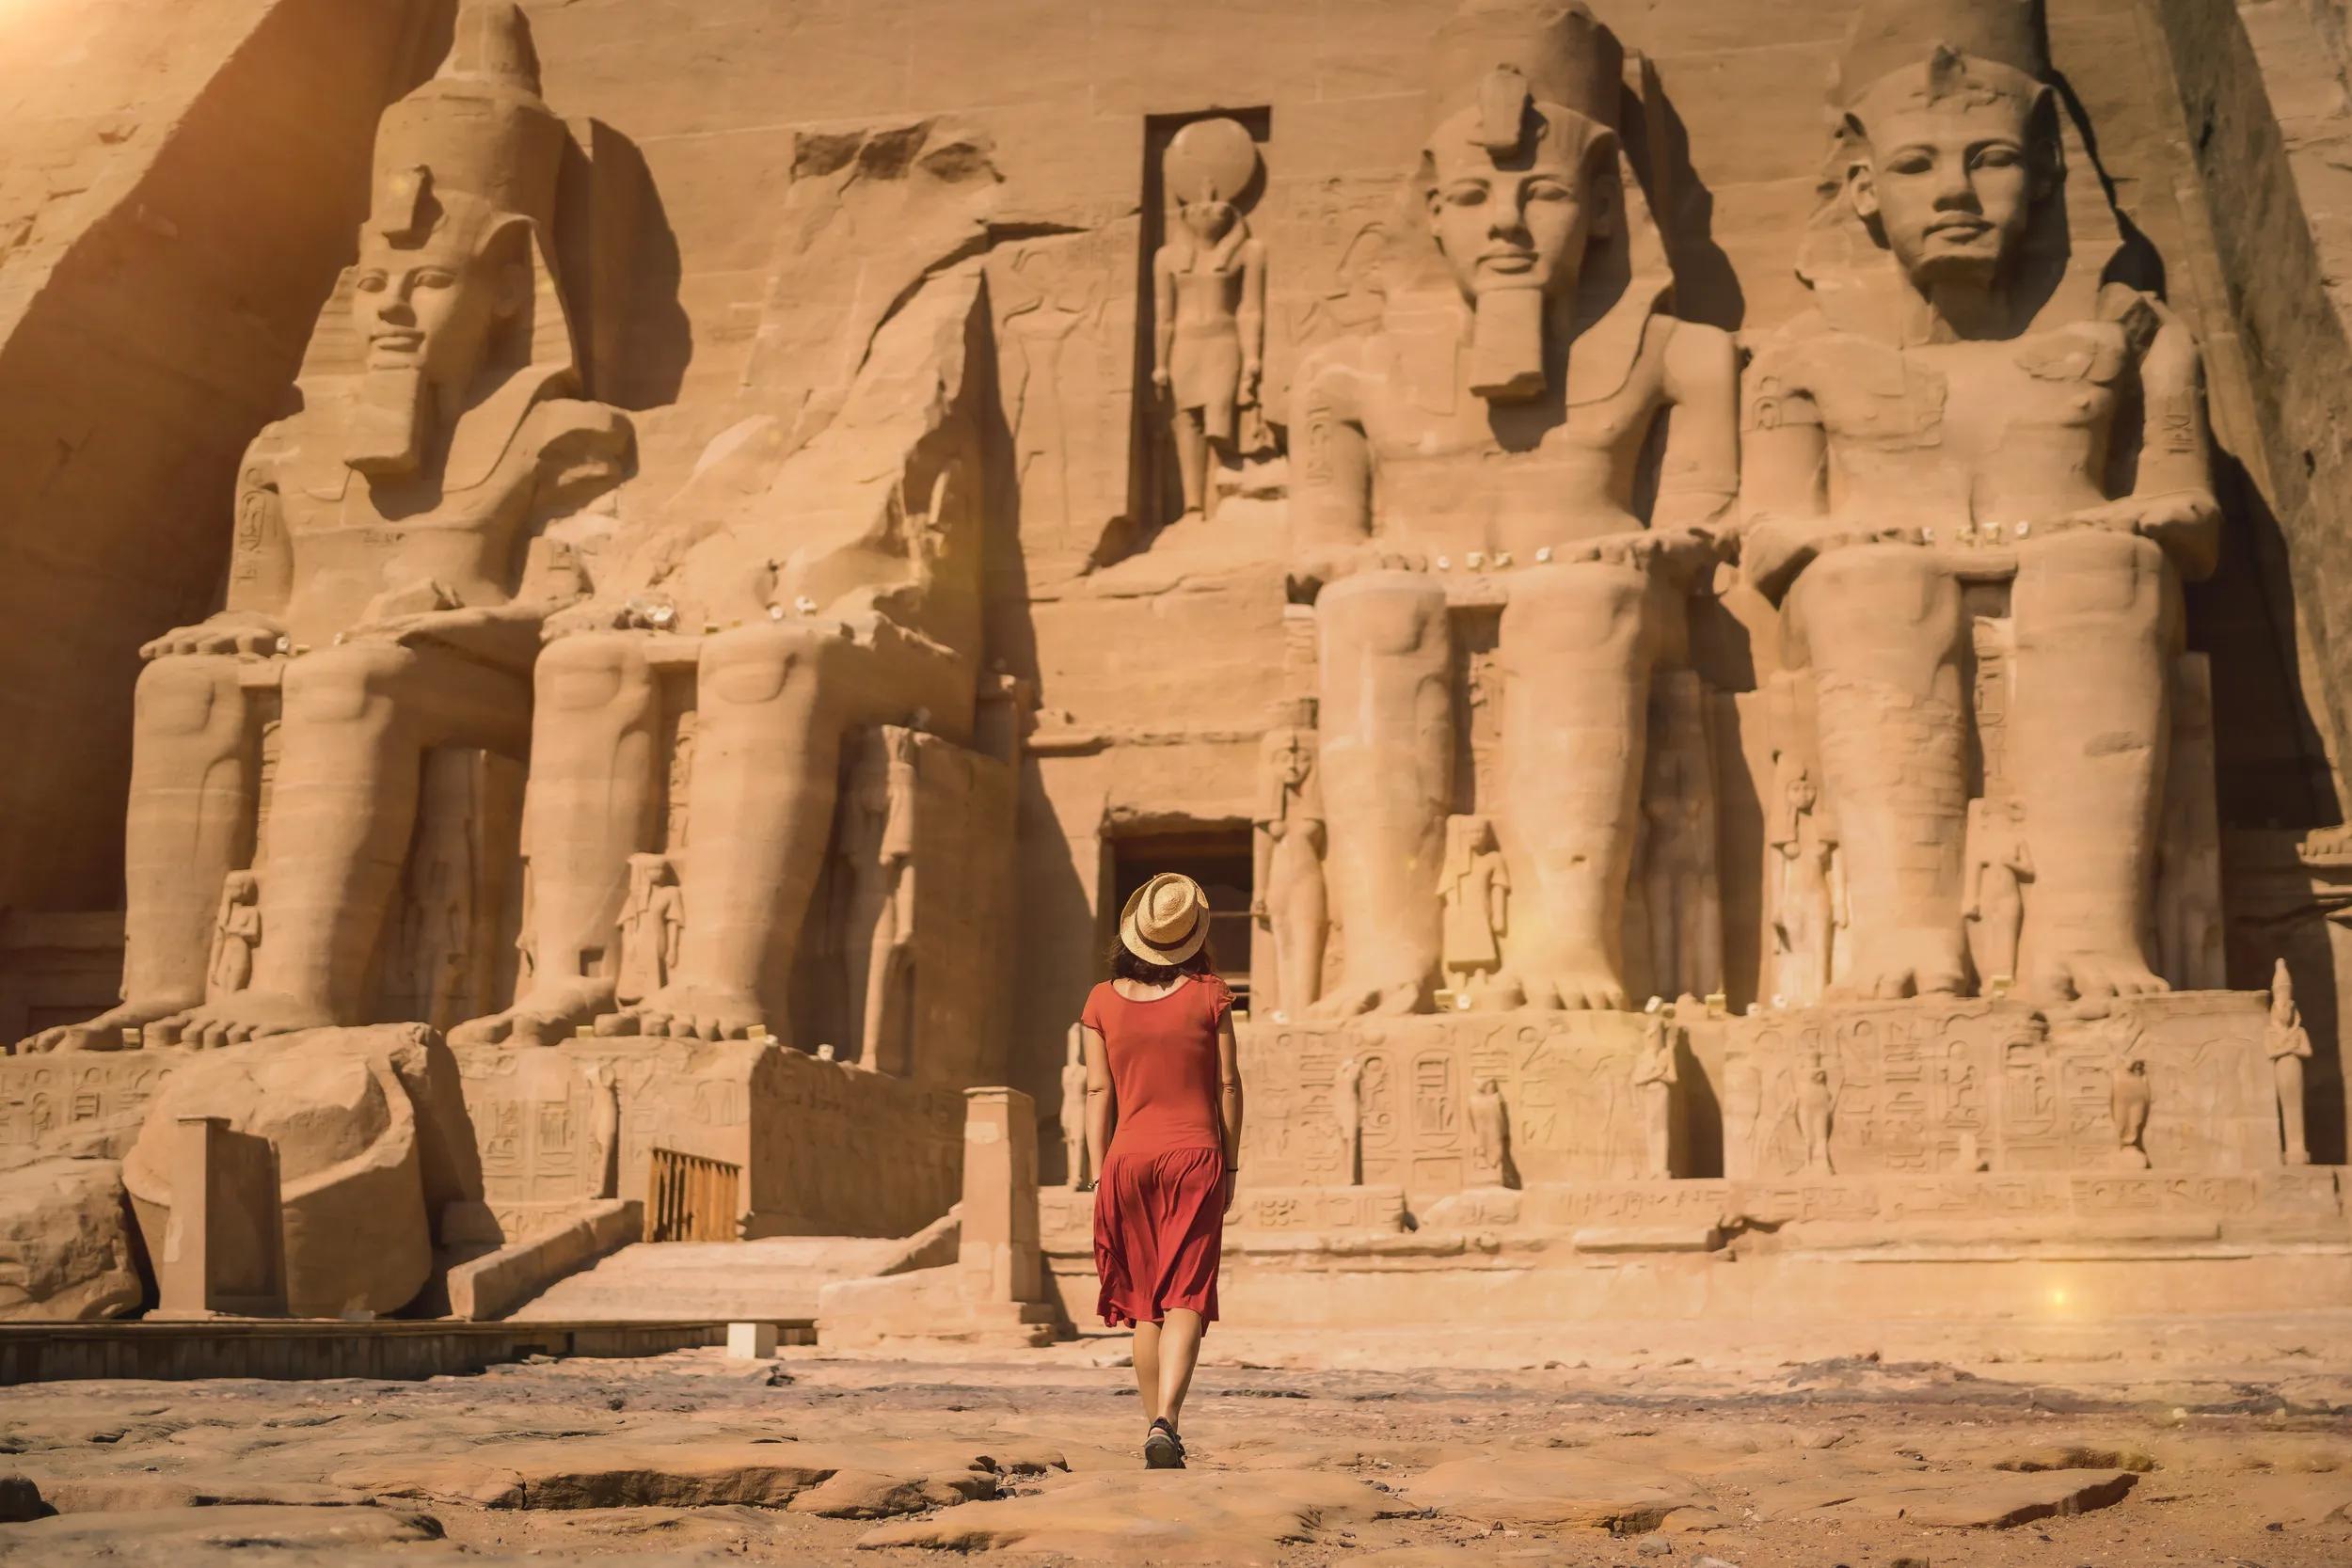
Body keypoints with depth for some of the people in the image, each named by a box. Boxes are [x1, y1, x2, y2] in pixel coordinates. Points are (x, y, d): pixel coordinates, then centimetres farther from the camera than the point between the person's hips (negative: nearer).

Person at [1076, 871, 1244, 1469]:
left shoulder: (1103, 1000, 1)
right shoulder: (1208, 994, -2)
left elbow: (1098, 1092, 3)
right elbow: (1228, 1085, 1)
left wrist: (1098, 1174, 9)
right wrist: (1230, 1164, 10)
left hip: (1129, 1156, 2)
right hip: (1196, 1153, -2)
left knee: (1144, 1303, 13)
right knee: (1185, 1297, -5)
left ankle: (1155, 1426, 16)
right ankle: (1165, 1422, -22)